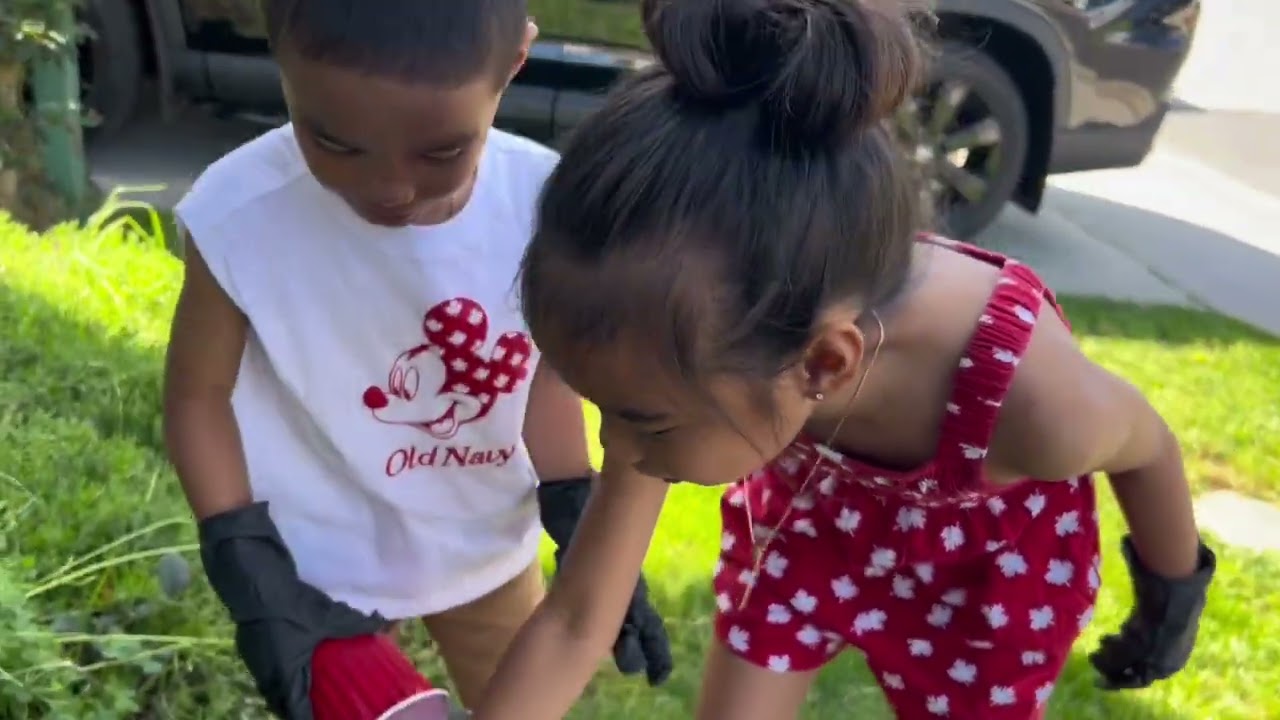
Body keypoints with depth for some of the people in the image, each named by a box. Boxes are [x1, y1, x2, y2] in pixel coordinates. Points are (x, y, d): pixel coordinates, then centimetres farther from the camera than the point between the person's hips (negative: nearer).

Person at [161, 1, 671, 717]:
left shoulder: (541, 202, -22)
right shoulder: (239, 213, -26)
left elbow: (547, 369, -5)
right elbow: (198, 394, -11)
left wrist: (585, 534, -8)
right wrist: (255, 582, -16)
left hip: (490, 547, 2)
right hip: (317, 568, -2)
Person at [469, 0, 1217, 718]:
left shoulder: (1032, 397, -44)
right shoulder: (706, 349, -34)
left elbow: (1148, 449, -17)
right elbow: (573, 622, -23)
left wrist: (1175, 592, 5)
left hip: (991, 558, -1)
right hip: (814, 508, 2)